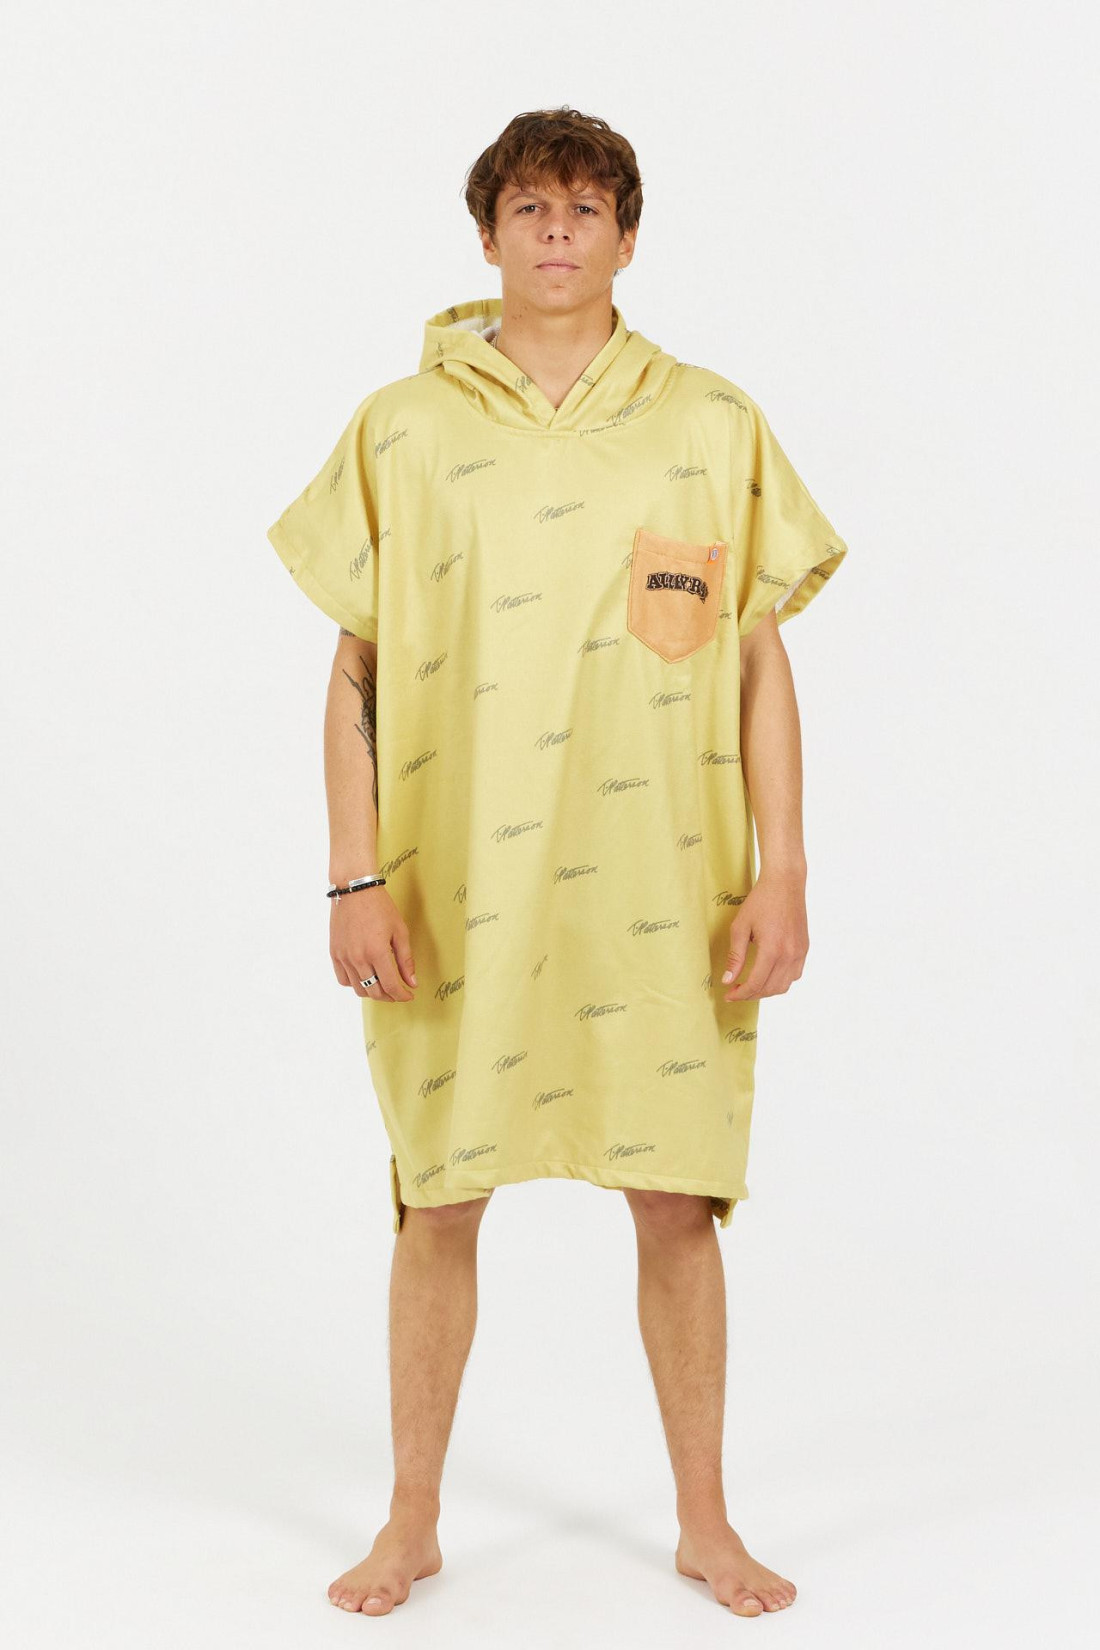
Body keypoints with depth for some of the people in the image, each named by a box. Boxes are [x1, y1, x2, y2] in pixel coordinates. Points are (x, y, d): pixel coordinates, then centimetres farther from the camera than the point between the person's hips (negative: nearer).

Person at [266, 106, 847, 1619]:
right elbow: (355, 676, 5)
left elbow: (763, 667, 6)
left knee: (679, 1202, 7)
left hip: (662, 896, 0)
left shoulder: (714, 428, 6)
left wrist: (783, 873, -1)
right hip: (455, 889, 0)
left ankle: (705, 1523, 24)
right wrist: (356, 881, -3)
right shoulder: (403, 431, 4)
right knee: (439, 1201, 7)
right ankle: (412, 1525, 24)